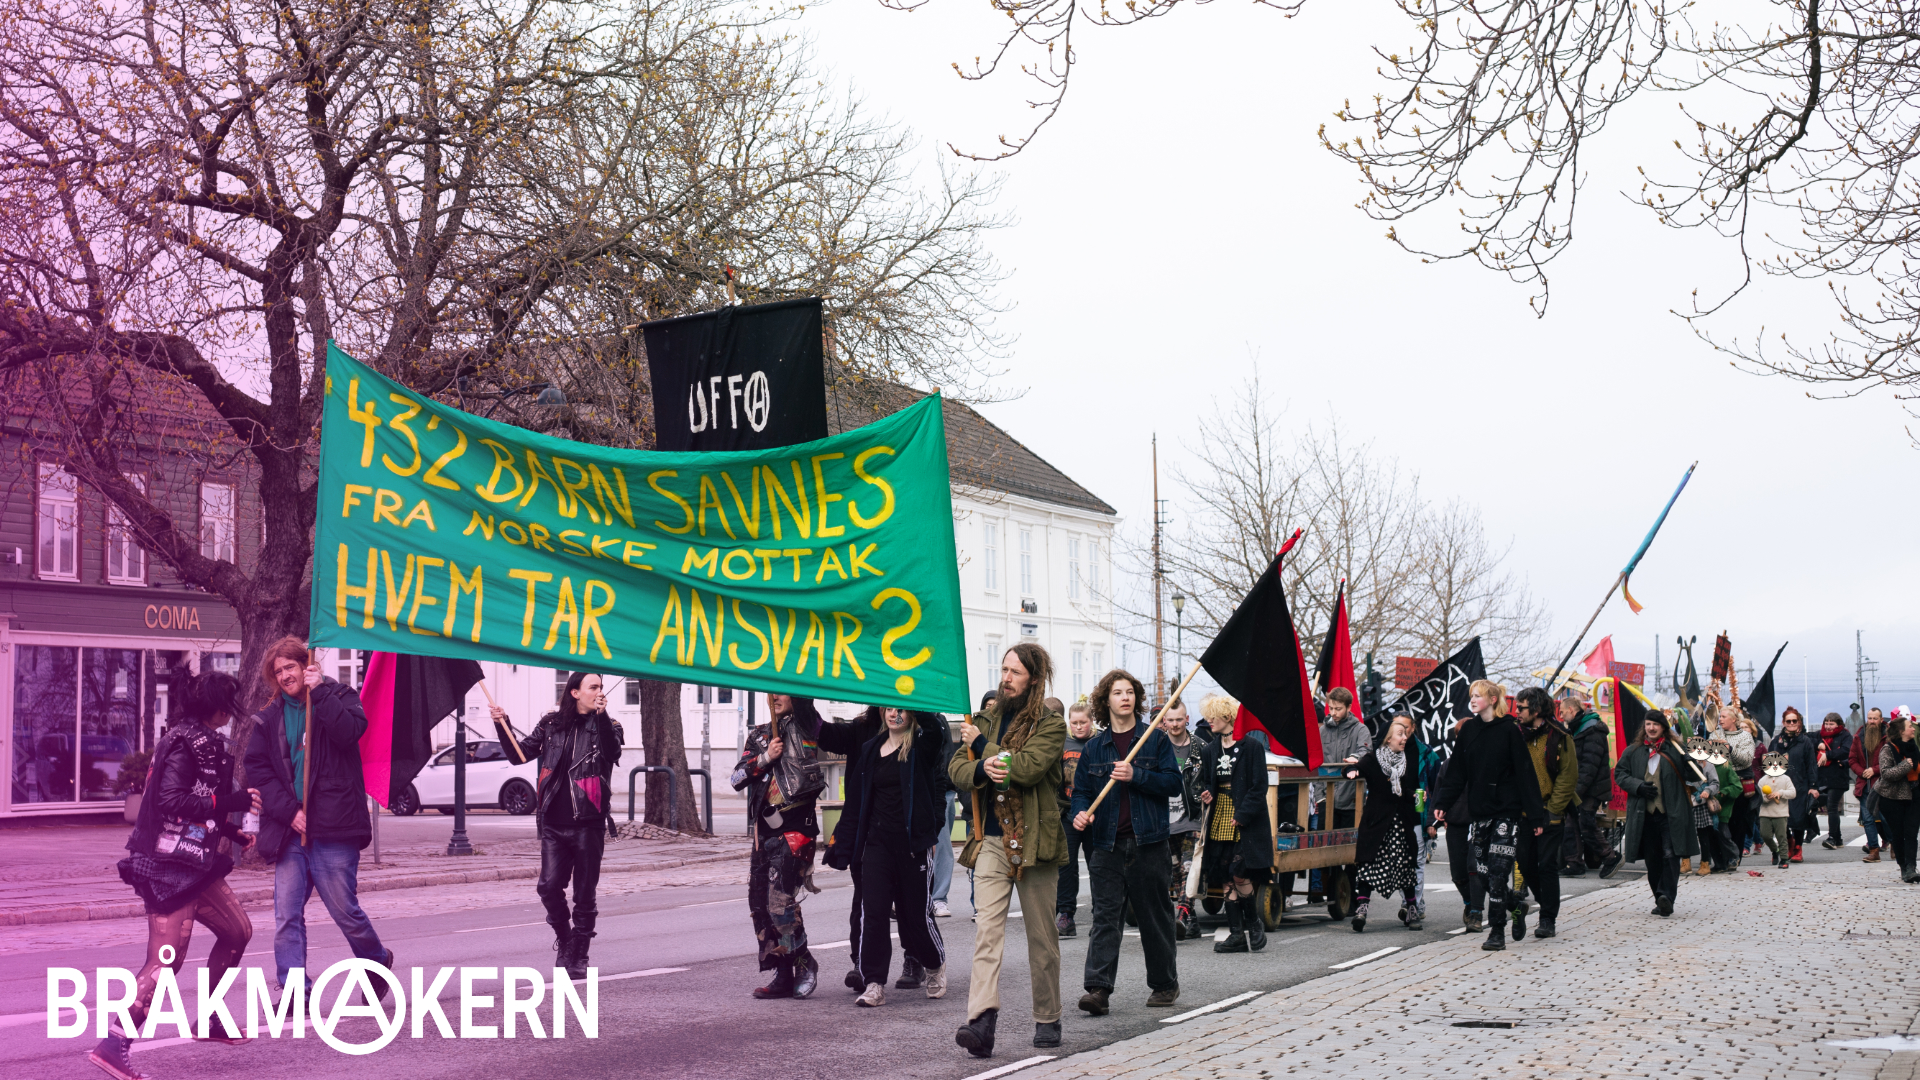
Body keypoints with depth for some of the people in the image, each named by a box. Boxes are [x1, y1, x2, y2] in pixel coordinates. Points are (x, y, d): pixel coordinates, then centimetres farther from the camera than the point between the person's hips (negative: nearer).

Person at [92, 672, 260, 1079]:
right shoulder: (185, 744, -16)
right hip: (170, 867, -11)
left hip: (194, 865, 11)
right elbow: (171, 801, -26)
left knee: (237, 930, 18)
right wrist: (231, 802, -22)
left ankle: (211, 1021, 28)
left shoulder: (201, 741, 14)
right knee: (166, 960, -13)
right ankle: (113, 1045, -13)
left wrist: (233, 833, 23)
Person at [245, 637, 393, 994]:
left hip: (333, 830, -3)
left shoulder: (338, 697, 5)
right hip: (290, 831, 3)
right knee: (287, 915, -4)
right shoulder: (270, 718, 13)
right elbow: (257, 767, 5)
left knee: (344, 910, 2)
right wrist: (288, 810, -7)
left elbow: (350, 732, -15)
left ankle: (378, 960, 28)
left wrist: (320, 692, -15)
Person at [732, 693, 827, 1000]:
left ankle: (805, 962, 4)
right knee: (760, 904, 4)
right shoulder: (758, 736, 16)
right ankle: (784, 975, 13)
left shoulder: (805, 728, 1)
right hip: (765, 828, 6)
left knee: (781, 900, -17)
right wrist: (766, 758, -5)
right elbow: (737, 778, 9)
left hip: (796, 827, -6)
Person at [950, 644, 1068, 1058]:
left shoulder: (1051, 725, -1)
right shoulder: (987, 720, 15)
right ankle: (982, 1021, -23)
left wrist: (981, 744, -7)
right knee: (987, 927, -12)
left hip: (1034, 840, -3)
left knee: (1042, 936, 6)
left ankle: (1047, 1020, 20)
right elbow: (956, 769, 7)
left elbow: (1027, 767, -18)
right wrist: (981, 768, -16)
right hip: (991, 840, 3)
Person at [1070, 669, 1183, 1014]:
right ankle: (1098, 988, -10)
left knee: (1155, 917, 7)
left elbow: (1173, 783, -4)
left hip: (1148, 842, -2)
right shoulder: (1095, 746, 10)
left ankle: (1165, 984, 20)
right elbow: (1082, 789, 13)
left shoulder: (1156, 739, 3)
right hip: (1107, 843, 2)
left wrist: (1136, 775, -16)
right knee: (1105, 917, -5)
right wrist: (1081, 812, -8)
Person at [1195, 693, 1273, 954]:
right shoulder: (1209, 750, 12)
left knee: (1240, 875, -12)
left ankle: (1254, 925, 8)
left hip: (1247, 823, -6)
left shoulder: (1252, 746, -6)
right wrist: (1206, 795, -6)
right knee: (1226, 879, 3)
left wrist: (1242, 815, -15)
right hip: (1219, 822, 6)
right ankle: (1237, 934, 8)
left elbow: (1259, 786, -9)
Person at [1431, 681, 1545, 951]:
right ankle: (1515, 906, 28)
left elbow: (1525, 773, -6)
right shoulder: (1468, 730, 9)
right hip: (1479, 810, 5)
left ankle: (1497, 932, -5)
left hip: (1507, 810, -5)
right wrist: (1444, 804, 2)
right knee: (1483, 871, 6)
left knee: (1497, 873, -9)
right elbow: (1456, 772, 11)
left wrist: (1535, 814, -8)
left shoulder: (1509, 730, -5)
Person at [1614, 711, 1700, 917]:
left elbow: (1692, 777, 2)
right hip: (1644, 814, 3)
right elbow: (1619, 774, 11)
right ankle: (1662, 901, 17)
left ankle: (1666, 896, -15)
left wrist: (1689, 762, -19)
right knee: (1652, 859, 7)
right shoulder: (1633, 751, 10)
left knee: (1670, 855, -13)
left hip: (1671, 814, -3)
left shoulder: (1675, 750, 3)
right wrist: (1638, 786, -5)